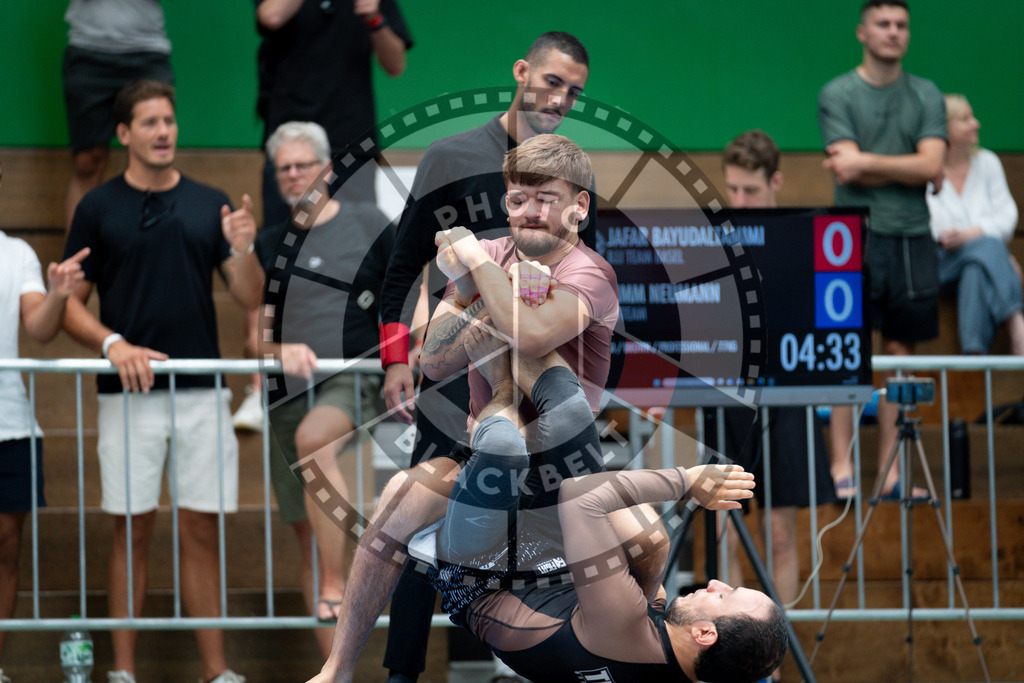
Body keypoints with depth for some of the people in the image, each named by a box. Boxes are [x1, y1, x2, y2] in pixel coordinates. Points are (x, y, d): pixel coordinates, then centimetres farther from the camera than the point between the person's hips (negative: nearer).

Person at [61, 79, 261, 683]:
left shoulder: (209, 205, 9)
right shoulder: (98, 208, 3)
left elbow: (250, 297, 6)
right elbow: (71, 305, 3)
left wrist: (242, 249, -13)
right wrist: (114, 344, -14)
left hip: (202, 390, 2)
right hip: (129, 392, -2)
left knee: (203, 531, 4)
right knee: (133, 530, 1)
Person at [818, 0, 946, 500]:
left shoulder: (926, 96, 9)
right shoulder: (837, 96, 1)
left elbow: (933, 167, -4)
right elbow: (850, 173, -9)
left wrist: (867, 162, -9)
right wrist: (907, 168, -7)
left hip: (911, 238, 3)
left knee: (899, 351, 5)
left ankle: (890, 472, 7)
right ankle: (842, 467, -3)